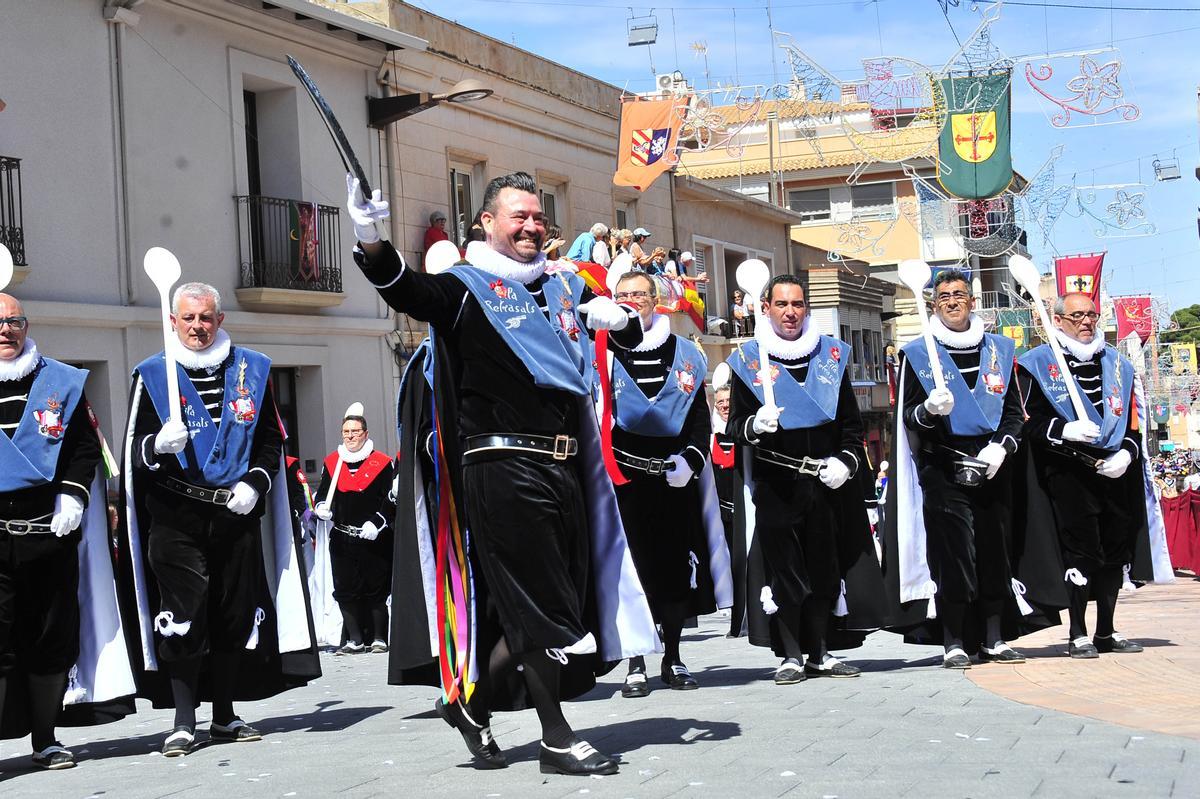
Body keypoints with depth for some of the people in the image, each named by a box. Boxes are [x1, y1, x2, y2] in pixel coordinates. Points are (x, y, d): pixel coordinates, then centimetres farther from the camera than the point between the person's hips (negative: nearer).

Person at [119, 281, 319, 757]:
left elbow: (271, 439, 11)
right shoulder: (152, 375, 3)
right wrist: (159, 444, -22)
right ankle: (184, 723, 1)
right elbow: (134, 449, 0)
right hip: (176, 517, -2)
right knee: (182, 616, -8)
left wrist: (254, 483, -5)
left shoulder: (252, 371, 9)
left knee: (236, 614, 6)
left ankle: (224, 717, 19)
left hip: (237, 513, 3)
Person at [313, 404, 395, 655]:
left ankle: (379, 638, 11)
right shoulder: (331, 462, 9)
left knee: (376, 590, 1)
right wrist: (322, 507, -5)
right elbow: (323, 492, 17)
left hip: (374, 539, -3)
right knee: (345, 590, 3)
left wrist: (376, 523, -17)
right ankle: (355, 640, 11)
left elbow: (391, 500, -5)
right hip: (341, 539, 4)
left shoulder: (382, 463, -3)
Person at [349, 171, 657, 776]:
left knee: (567, 602, 10)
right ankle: (556, 740, 6)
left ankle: (473, 699, 25)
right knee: (543, 607, -5)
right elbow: (406, 290, -18)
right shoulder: (466, 287, 1)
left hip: (566, 466, 7)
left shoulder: (565, 287, 20)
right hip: (503, 468, -7)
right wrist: (372, 243, -39)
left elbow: (631, 335, 25)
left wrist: (619, 317, 1)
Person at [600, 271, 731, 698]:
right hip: (624, 478, -2)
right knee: (631, 566, -4)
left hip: (677, 477, 2)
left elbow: (700, 418, 11)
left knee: (676, 566, 4)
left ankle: (673, 659, 16)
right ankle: (636, 665, 3)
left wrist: (691, 458, -6)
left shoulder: (685, 354, 11)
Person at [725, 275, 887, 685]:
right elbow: (735, 424, 3)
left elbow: (851, 422, 14)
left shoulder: (831, 355, 11)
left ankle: (820, 654, 16)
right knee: (783, 569, -3)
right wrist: (755, 426, -20)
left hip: (827, 481, 3)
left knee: (826, 568, 6)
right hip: (775, 485, -3)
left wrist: (846, 460, -2)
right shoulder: (749, 361, 3)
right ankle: (790, 656, 6)